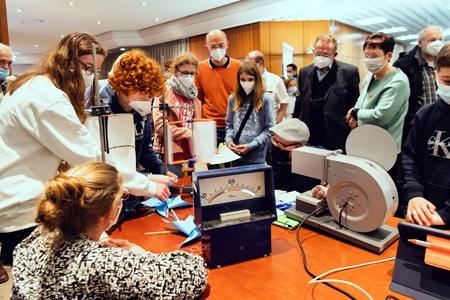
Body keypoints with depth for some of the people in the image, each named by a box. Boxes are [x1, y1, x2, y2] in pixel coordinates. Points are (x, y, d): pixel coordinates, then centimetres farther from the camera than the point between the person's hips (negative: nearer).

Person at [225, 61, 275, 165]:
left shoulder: (265, 99, -3)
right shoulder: (233, 99, 9)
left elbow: (270, 130, -6)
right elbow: (229, 125, 13)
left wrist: (251, 146, -15)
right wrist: (229, 140, -7)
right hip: (236, 155, 3)